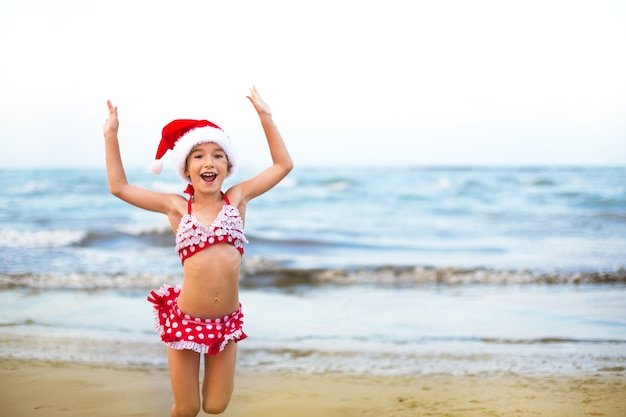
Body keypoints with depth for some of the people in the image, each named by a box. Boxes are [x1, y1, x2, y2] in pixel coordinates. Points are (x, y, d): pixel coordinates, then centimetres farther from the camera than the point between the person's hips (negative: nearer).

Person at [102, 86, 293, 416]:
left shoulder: (238, 198, 3)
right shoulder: (177, 207, 0)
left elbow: (283, 165, 5)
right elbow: (119, 187, 6)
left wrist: (264, 115, 2)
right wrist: (111, 135, 4)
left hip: (227, 322, 1)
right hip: (185, 320, -1)